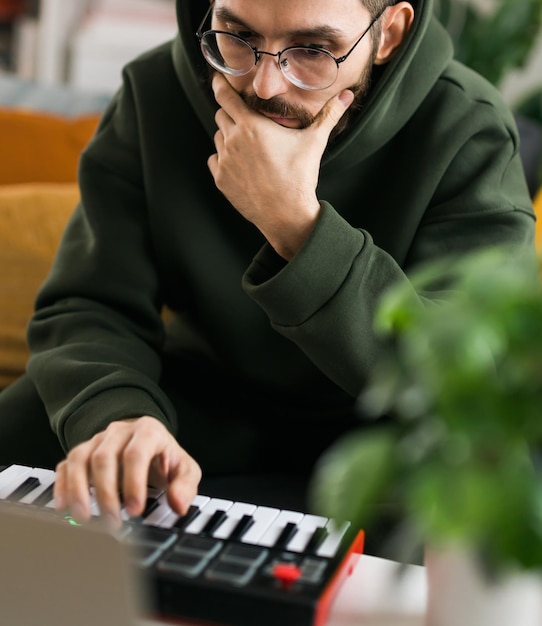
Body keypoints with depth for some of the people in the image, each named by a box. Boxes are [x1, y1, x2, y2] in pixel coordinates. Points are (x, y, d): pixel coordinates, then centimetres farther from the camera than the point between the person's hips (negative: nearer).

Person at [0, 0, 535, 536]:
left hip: (373, 425, -1)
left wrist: (297, 224, -36)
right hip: (205, 390, 2)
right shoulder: (155, 93, -11)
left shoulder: (469, 132, -19)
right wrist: (120, 416, -37)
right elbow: (89, 307, -13)